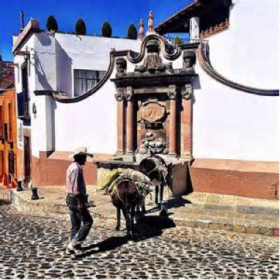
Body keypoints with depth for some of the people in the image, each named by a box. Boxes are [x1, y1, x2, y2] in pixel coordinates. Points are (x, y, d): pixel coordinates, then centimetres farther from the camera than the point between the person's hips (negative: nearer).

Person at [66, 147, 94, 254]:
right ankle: (74, 243, -4)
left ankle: (72, 247, 21)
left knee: (75, 224, 15)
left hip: (71, 198, 10)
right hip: (76, 199, -10)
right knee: (88, 221, -3)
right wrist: (80, 202, -21)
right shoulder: (76, 168, -18)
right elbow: (75, 188, -23)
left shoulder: (72, 167, 14)